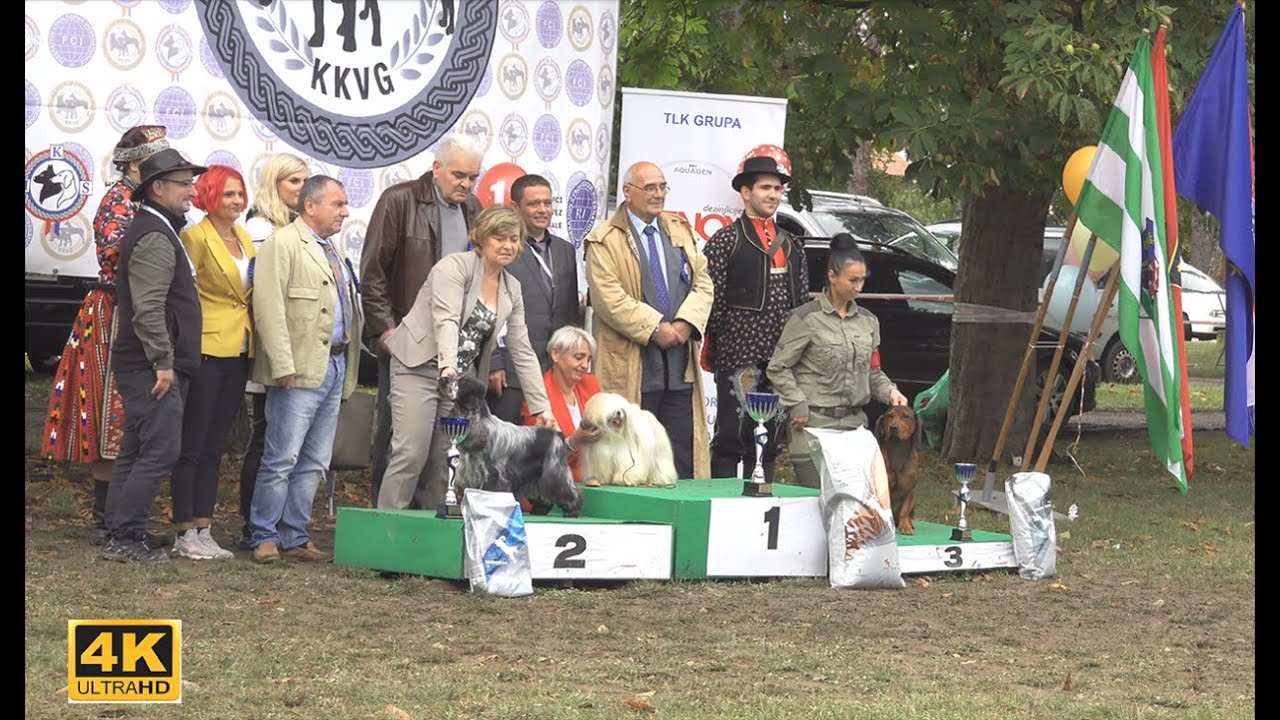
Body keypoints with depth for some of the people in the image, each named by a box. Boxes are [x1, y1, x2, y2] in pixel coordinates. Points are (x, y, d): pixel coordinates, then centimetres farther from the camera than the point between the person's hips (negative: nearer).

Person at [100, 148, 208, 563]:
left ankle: (119, 537, 16)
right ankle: (125, 539, -11)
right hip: (152, 368, -11)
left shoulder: (158, 231, 19)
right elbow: (148, 308, -23)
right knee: (160, 451, -11)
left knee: (136, 452, 12)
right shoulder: (155, 237, -15)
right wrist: (163, 362, -22)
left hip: (147, 368, 11)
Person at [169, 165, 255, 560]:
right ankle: (185, 533, 1)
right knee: (192, 448, -2)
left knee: (214, 448, 10)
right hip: (206, 352, -7)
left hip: (238, 354, 7)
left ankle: (204, 531, 13)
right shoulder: (195, 237, -9)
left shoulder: (244, 238, 14)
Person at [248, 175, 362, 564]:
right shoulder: (282, 244, -7)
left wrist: (347, 367, 14)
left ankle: (295, 536, 15)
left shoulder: (334, 248, 20)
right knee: (282, 459, -7)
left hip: (335, 367, 8)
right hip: (301, 369, -8)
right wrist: (283, 367, -20)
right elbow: (269, 308, -14)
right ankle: (264, 537, 1)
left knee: (314, 463, 10)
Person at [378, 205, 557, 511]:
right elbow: (446, 319, -23)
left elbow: (522, 352, 12)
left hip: (462, 379, 6)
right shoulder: (455, 267, -8)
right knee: (411, 454, -12)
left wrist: (542, 408, 5)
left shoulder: (512, 290, 12)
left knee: (449, 461, 0)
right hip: (421, 369, -6)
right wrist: (448, 367, -39)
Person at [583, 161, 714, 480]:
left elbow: (703, 284, 11)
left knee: (682, 460, 4)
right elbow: (609, 299, -11)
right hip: (631, 368, -5)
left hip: (681, 368, 5)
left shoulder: (681, 231, 17)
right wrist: (654, 329, -16)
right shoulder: (604, 240, -1)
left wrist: (685, 324, -7)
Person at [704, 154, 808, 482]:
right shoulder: (725, 241, -1)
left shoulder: (791, 245, 18)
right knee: (731, 438, -5)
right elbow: (713, 301, -6)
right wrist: (715, 352, -11)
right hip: (738, 357, -6)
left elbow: (803, 301, 17)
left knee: (769, 441, 9)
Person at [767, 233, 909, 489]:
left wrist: (889, 391, 1)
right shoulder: (807, 318, -3)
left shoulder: (867, 321, 14)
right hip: (815, 423, -5)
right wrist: (798, 406, -10)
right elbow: (778, 367, -3)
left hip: (855, 423, 5)